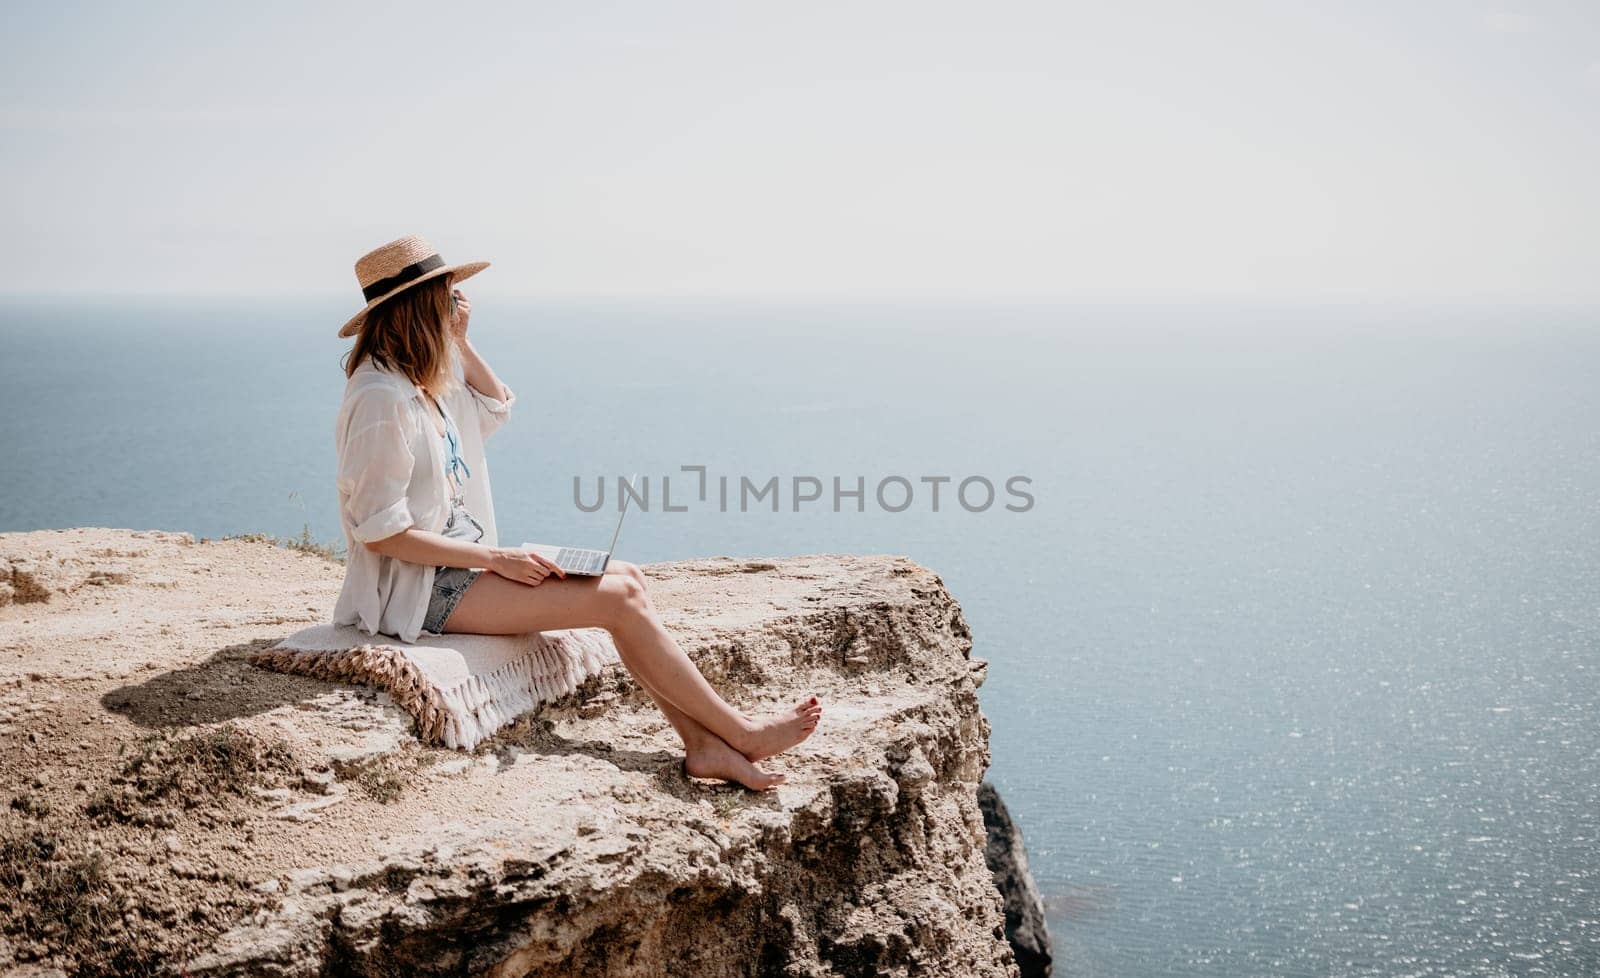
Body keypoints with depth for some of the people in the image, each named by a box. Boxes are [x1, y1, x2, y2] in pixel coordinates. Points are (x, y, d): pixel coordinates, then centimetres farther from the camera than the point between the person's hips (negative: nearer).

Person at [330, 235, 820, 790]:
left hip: (458, 562, 10)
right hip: (419, 587, -10)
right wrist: (496, 558, -20)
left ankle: (703, 744, -8)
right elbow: (380, 533, -22)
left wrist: (460, 341, 11)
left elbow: (496, 407, 26)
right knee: (618, 597, -16)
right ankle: (741, 734, -5)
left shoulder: (416, 381, 10)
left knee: (626, 577, -3)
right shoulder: (381, 397, -20)